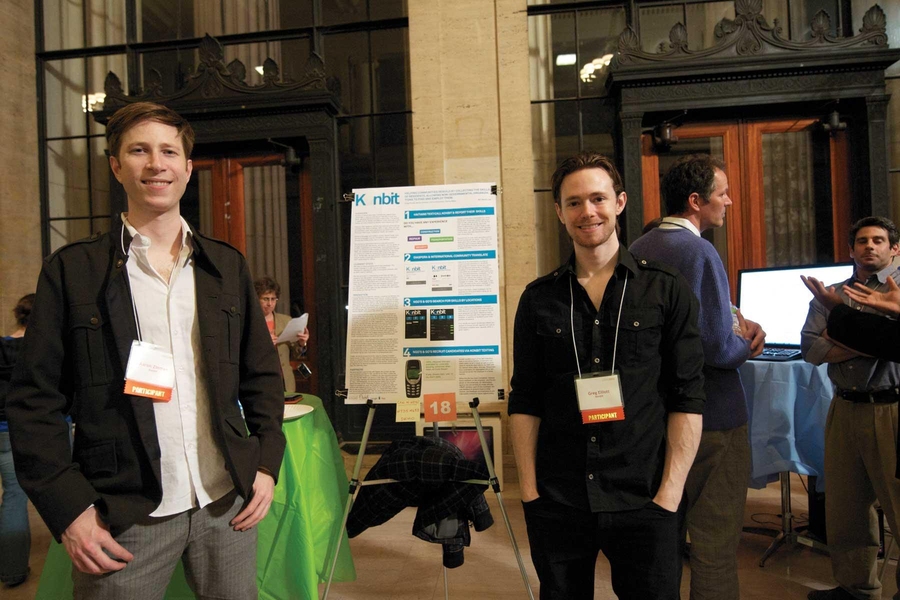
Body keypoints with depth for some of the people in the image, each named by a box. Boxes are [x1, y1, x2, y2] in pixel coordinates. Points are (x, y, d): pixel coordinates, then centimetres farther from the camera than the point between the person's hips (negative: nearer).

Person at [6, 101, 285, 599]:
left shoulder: (227, 265, 6)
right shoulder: (72, 270, -2)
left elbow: (262, 373, 9)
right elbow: (35, 400, -3)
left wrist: (267, 463, 1)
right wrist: (68, 509, -9)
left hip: (228, 503, 3)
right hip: (123, 518, -2)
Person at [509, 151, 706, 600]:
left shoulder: (667, 289, -1)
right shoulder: (539, 298, 3)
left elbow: (687, 398, -2)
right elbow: (524, 401, 4)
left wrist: (670, 492, -7)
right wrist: (529, 490, -1)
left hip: (642, 501, -1)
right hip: (557, 501, 2)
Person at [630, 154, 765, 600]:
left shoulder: (638, 249, 6)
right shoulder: (699, 253, -19)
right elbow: (718, 349, -24)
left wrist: (734, 326, 7)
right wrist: (746, 344, -1)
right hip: (711, 417, -8)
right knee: (715, 545, 6)